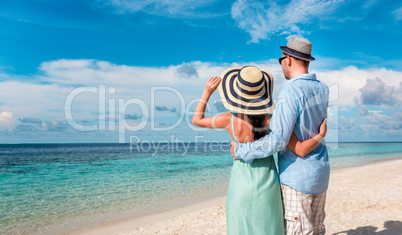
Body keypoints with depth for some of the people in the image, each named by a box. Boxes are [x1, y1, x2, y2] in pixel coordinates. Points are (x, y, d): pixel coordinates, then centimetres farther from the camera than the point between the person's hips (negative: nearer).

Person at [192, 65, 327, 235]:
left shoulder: (230, 120, -16)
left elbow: (196, 120, 0)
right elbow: (301, 150, -14)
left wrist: (207, 92, 3)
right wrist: (321, 135, -2)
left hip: (241, 187, 0)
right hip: (268, 188, 1)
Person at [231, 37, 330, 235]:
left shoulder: (290, 91, -21)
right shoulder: (322, 89, 4)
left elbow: (278, 140, -27)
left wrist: (240, 151, -16)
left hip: (297, 176, -8)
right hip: (320, 173, 8)